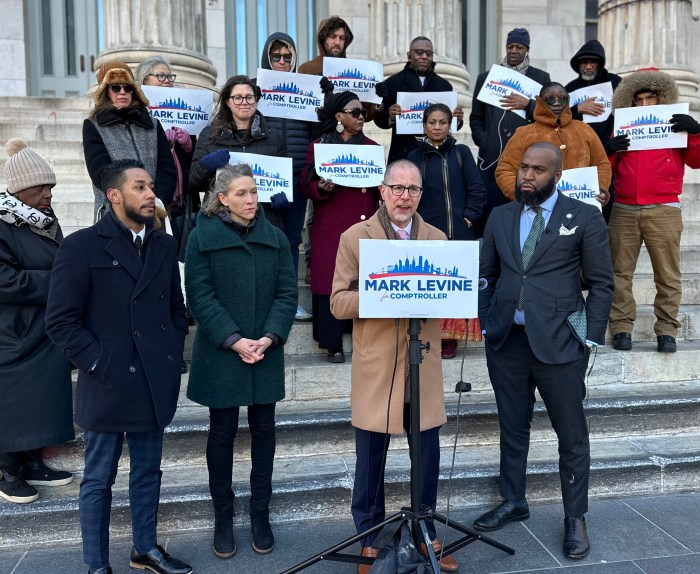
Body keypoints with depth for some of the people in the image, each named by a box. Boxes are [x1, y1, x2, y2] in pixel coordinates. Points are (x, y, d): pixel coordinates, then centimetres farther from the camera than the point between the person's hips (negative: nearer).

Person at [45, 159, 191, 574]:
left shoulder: (165, 246, 8)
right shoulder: (82, 246, -8)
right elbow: (62, 321, -10)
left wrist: (172, 356, 4)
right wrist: (99, 364, -13)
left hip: (155, 383, 5)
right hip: (108, 384, -5)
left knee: (148, 472, 18)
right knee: (99, 479, 11)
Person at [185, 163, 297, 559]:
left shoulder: (275, 238, 4)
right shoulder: (203, 237, -4)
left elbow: (287, 292, 1)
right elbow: (200, 295, -9)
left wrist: (270, 337, -13)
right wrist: (234, 341, -17)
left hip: (267, 353, 3)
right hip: (221, 353, -2)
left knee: (264, 430, 10)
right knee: (223, 432, 8)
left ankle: (261, 514, 25)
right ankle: (223, 517, 24)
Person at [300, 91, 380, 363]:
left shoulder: (372, 146, 16)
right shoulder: (319, 146, 5)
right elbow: (305, 184, 1)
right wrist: (321, 188, -19)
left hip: (367, 224, 3)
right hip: (331, 226, -3)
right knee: (332, 281, -2)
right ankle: (333, 344, 7)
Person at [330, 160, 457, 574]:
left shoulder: (438, 238, 9)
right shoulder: (355, 237, -1)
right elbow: (339, 302, -5)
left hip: (424, 367, 3)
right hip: (376, 369, -2)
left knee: (428, 457, 12)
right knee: (371, 460, 9)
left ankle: (427, 534, 34)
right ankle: (369, 539, 30)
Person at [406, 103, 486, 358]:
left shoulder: (461, 153, 10)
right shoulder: (415, 157, 10)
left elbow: (477, 190, 4)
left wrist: (468, 218, -5)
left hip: (459, 233, 1)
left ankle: (450, 338, 10)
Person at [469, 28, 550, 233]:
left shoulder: (541, 77, 13)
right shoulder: (485, 77, 16)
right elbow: (476, 118, 15)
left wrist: (528, 105, -10)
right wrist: (484, 141, -1)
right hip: (492, 159, 1)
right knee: (489, 214, -2)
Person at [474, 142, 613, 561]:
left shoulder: (585, 218, -1)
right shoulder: (500, 217, 9)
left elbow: (602, 284, 0)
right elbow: (486, 276, 13)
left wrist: (590, 339, -5)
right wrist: (486, 324, 4)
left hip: (559, 340, -3)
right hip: (506, 339, 4)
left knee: (572, 435, 8)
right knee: (512, 427, 16)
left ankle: (576, 518, 26)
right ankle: (514, 502, 34)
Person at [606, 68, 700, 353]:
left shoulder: (675, 124, 13)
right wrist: (609, 151, -6)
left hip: (663, 211, -1)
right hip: (623, 211, 1)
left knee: (668, 275, -1)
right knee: (620, 272, 0)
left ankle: (666, 331, 4)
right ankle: (621, 328, 5)